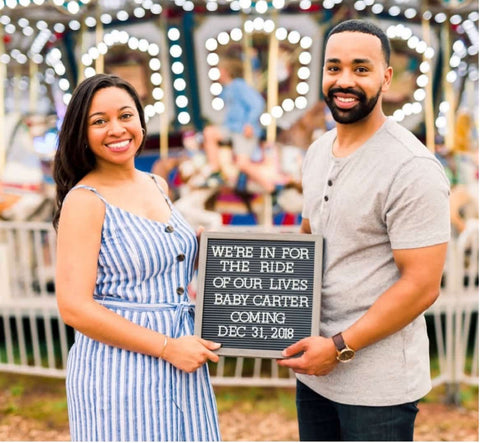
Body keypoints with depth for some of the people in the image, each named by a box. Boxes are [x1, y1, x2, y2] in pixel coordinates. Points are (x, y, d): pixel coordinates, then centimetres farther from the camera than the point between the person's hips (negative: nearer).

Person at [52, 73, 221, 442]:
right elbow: (74, 308, -18)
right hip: (117, 373, -7)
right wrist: (167, 347, -18)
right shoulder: (85, 201, -11)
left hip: (182, 366, 7)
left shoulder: (158, 186, 10)